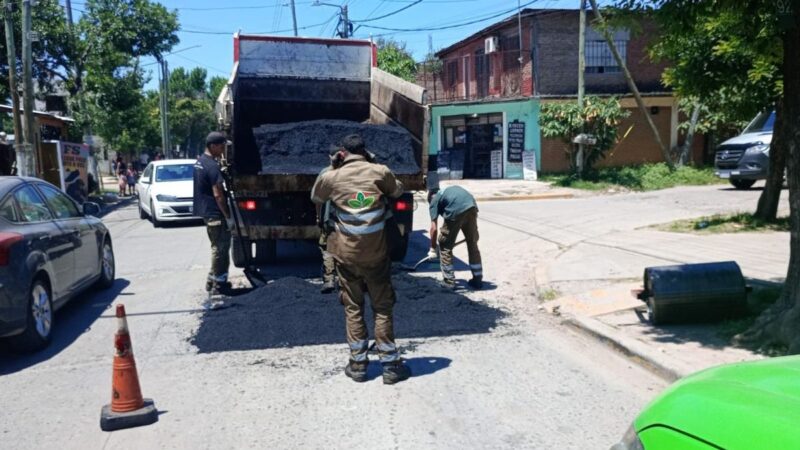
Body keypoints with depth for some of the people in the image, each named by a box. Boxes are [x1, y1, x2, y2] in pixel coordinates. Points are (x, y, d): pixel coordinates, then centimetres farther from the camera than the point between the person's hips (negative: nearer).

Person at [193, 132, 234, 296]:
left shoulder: (199, 161, 11)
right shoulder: (212, 166, -19)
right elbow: (218, 194, -21)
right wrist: (228, 216, -17)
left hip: (205, 210, 10)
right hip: (215, 213, -10)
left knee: (218, 246, 18)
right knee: (221, 247, -3)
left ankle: (212, 281, 24)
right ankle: (218, 285, 3)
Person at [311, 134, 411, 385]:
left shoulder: (330, 178, -4)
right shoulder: (380, 172, -5)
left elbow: (315, 199, 18)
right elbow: (398, 191, 17)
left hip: (346, 254, 0)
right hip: (376, 254, 0)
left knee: (353, 308, 12)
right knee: (383, 308, 9)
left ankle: (358, 364, 18)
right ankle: (390, 365, 13)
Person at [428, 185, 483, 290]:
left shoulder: (434, 200, 22)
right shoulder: (450, 190, 38)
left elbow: (434, 228, 13)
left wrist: (433, 249, 22)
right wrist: (471, 232, 38)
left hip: (456, 211, -5)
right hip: (472, 207, 5)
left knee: (445, 245, 14)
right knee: (472, 243, 20)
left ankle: (449, 281, 18)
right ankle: (477, 280, 29)